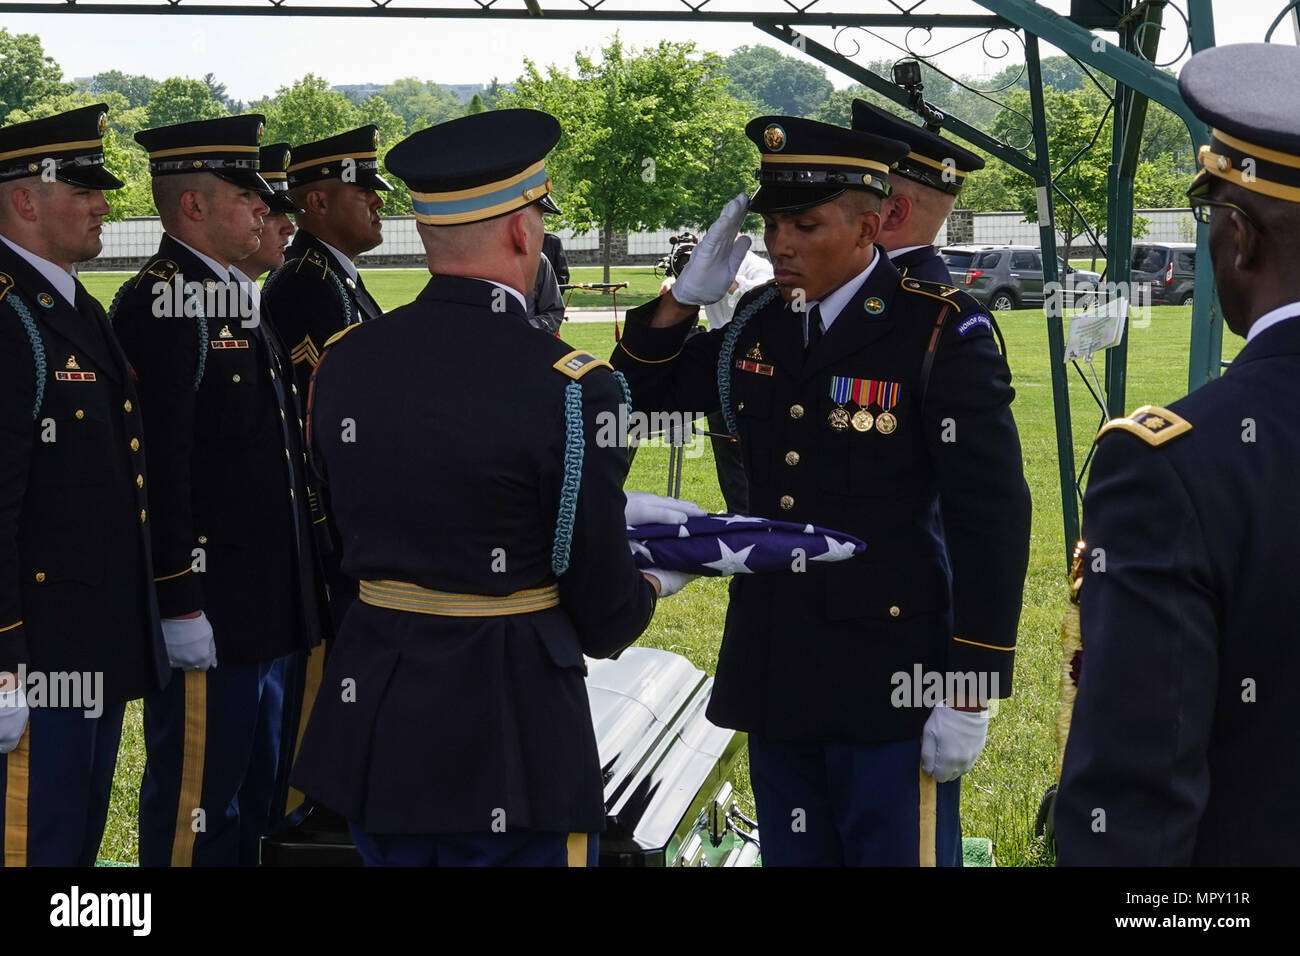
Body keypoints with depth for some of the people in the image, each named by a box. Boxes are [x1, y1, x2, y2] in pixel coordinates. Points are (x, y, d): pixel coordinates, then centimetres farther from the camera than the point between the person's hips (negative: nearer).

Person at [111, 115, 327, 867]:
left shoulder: (225, 295, 15)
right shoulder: (161, 303, -16)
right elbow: (158, 468, -21)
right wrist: (179, 604, -23)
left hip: (264, 606, 10)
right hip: (208, 611, -10)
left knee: (250, 793, 18)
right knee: (195, 801, 0)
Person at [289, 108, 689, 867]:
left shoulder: (342, 363, 0)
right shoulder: (569, 388, -17)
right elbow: (605, 620, -10)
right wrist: (658, 578, 14)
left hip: (375, 733, 6)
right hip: (512, 746, -5)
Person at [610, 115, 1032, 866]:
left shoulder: (941, 333, -11)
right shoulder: (759, 325, 7)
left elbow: (993, 515, -13)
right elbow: (643, 397, 16)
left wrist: (970, 692, -15)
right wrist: (687, 296, -2)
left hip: (888, 686, -6)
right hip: (776, 676, 6)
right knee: (791, 854, 15)